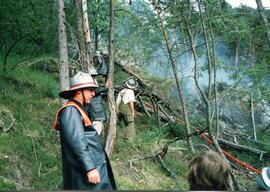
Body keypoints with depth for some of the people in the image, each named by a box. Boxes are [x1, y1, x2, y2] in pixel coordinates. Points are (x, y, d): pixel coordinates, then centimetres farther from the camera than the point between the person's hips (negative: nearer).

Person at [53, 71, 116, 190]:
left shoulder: (77, 110, 18)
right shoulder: (70, 110, -15)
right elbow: (77, 143, -23)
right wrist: (90, 168, -25)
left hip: (92, 165, 10)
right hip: (85, 170, -10)